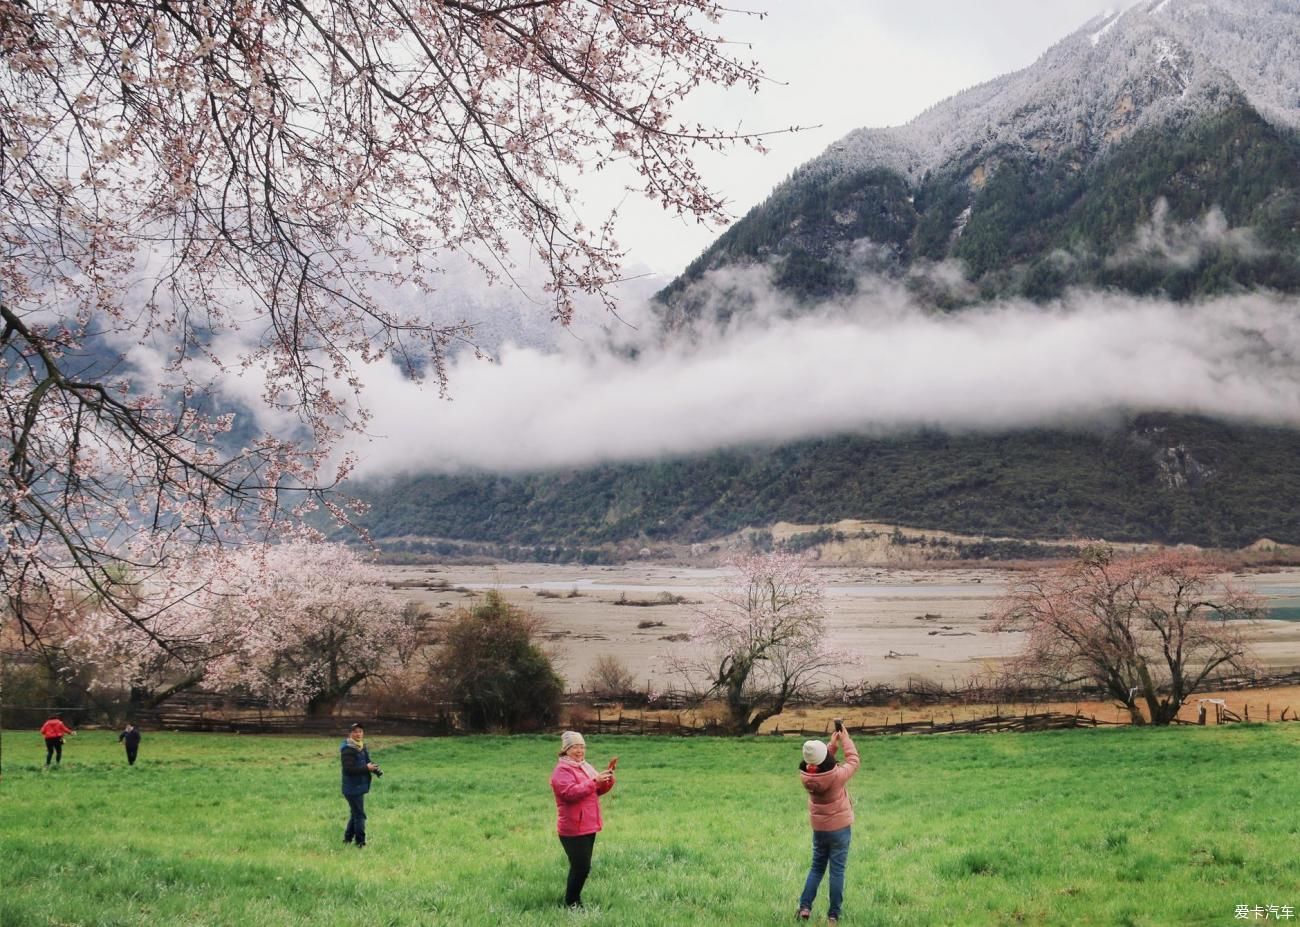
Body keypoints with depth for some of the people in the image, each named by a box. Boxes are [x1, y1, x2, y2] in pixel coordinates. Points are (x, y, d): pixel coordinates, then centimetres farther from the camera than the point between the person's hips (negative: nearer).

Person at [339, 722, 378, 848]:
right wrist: (366, 768, -26)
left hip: (359, 787, 10)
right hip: (353, 787, -10)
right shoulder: (348, 750, -18)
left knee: (355, 814, 20)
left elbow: (367, 762, 18)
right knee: (359, 815, -5)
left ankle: (348, 839, 31)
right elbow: (349, 769, -26)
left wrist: (374, 768, -4)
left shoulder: (362, 748, 11)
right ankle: (360, 842, 2)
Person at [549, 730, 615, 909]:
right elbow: (571, 792, -26)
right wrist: (594, 781, -29)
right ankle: (570, 904, 3)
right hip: (574, 829, -9)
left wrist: (608, 776, -1)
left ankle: (575, 901, 24)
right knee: (581, 868, -9)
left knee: (581, 867, 15)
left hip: (588, 827, 9)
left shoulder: (585, 767, 14)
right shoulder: (562, 770, -13)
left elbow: (599, 790, 17)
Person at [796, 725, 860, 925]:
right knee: (837, 870, 4)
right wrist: (845, 739, 4)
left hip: (819, 828, 4)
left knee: (816, 867, 18)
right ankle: (833, 915, 5)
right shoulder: (836, 775, -25)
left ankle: (805, 906, 8)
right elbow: (853, 761, -6)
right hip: (840, 827, -4)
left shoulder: (805, 775, -15)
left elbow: (820, 765, 7)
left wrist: (832, 744, 3)